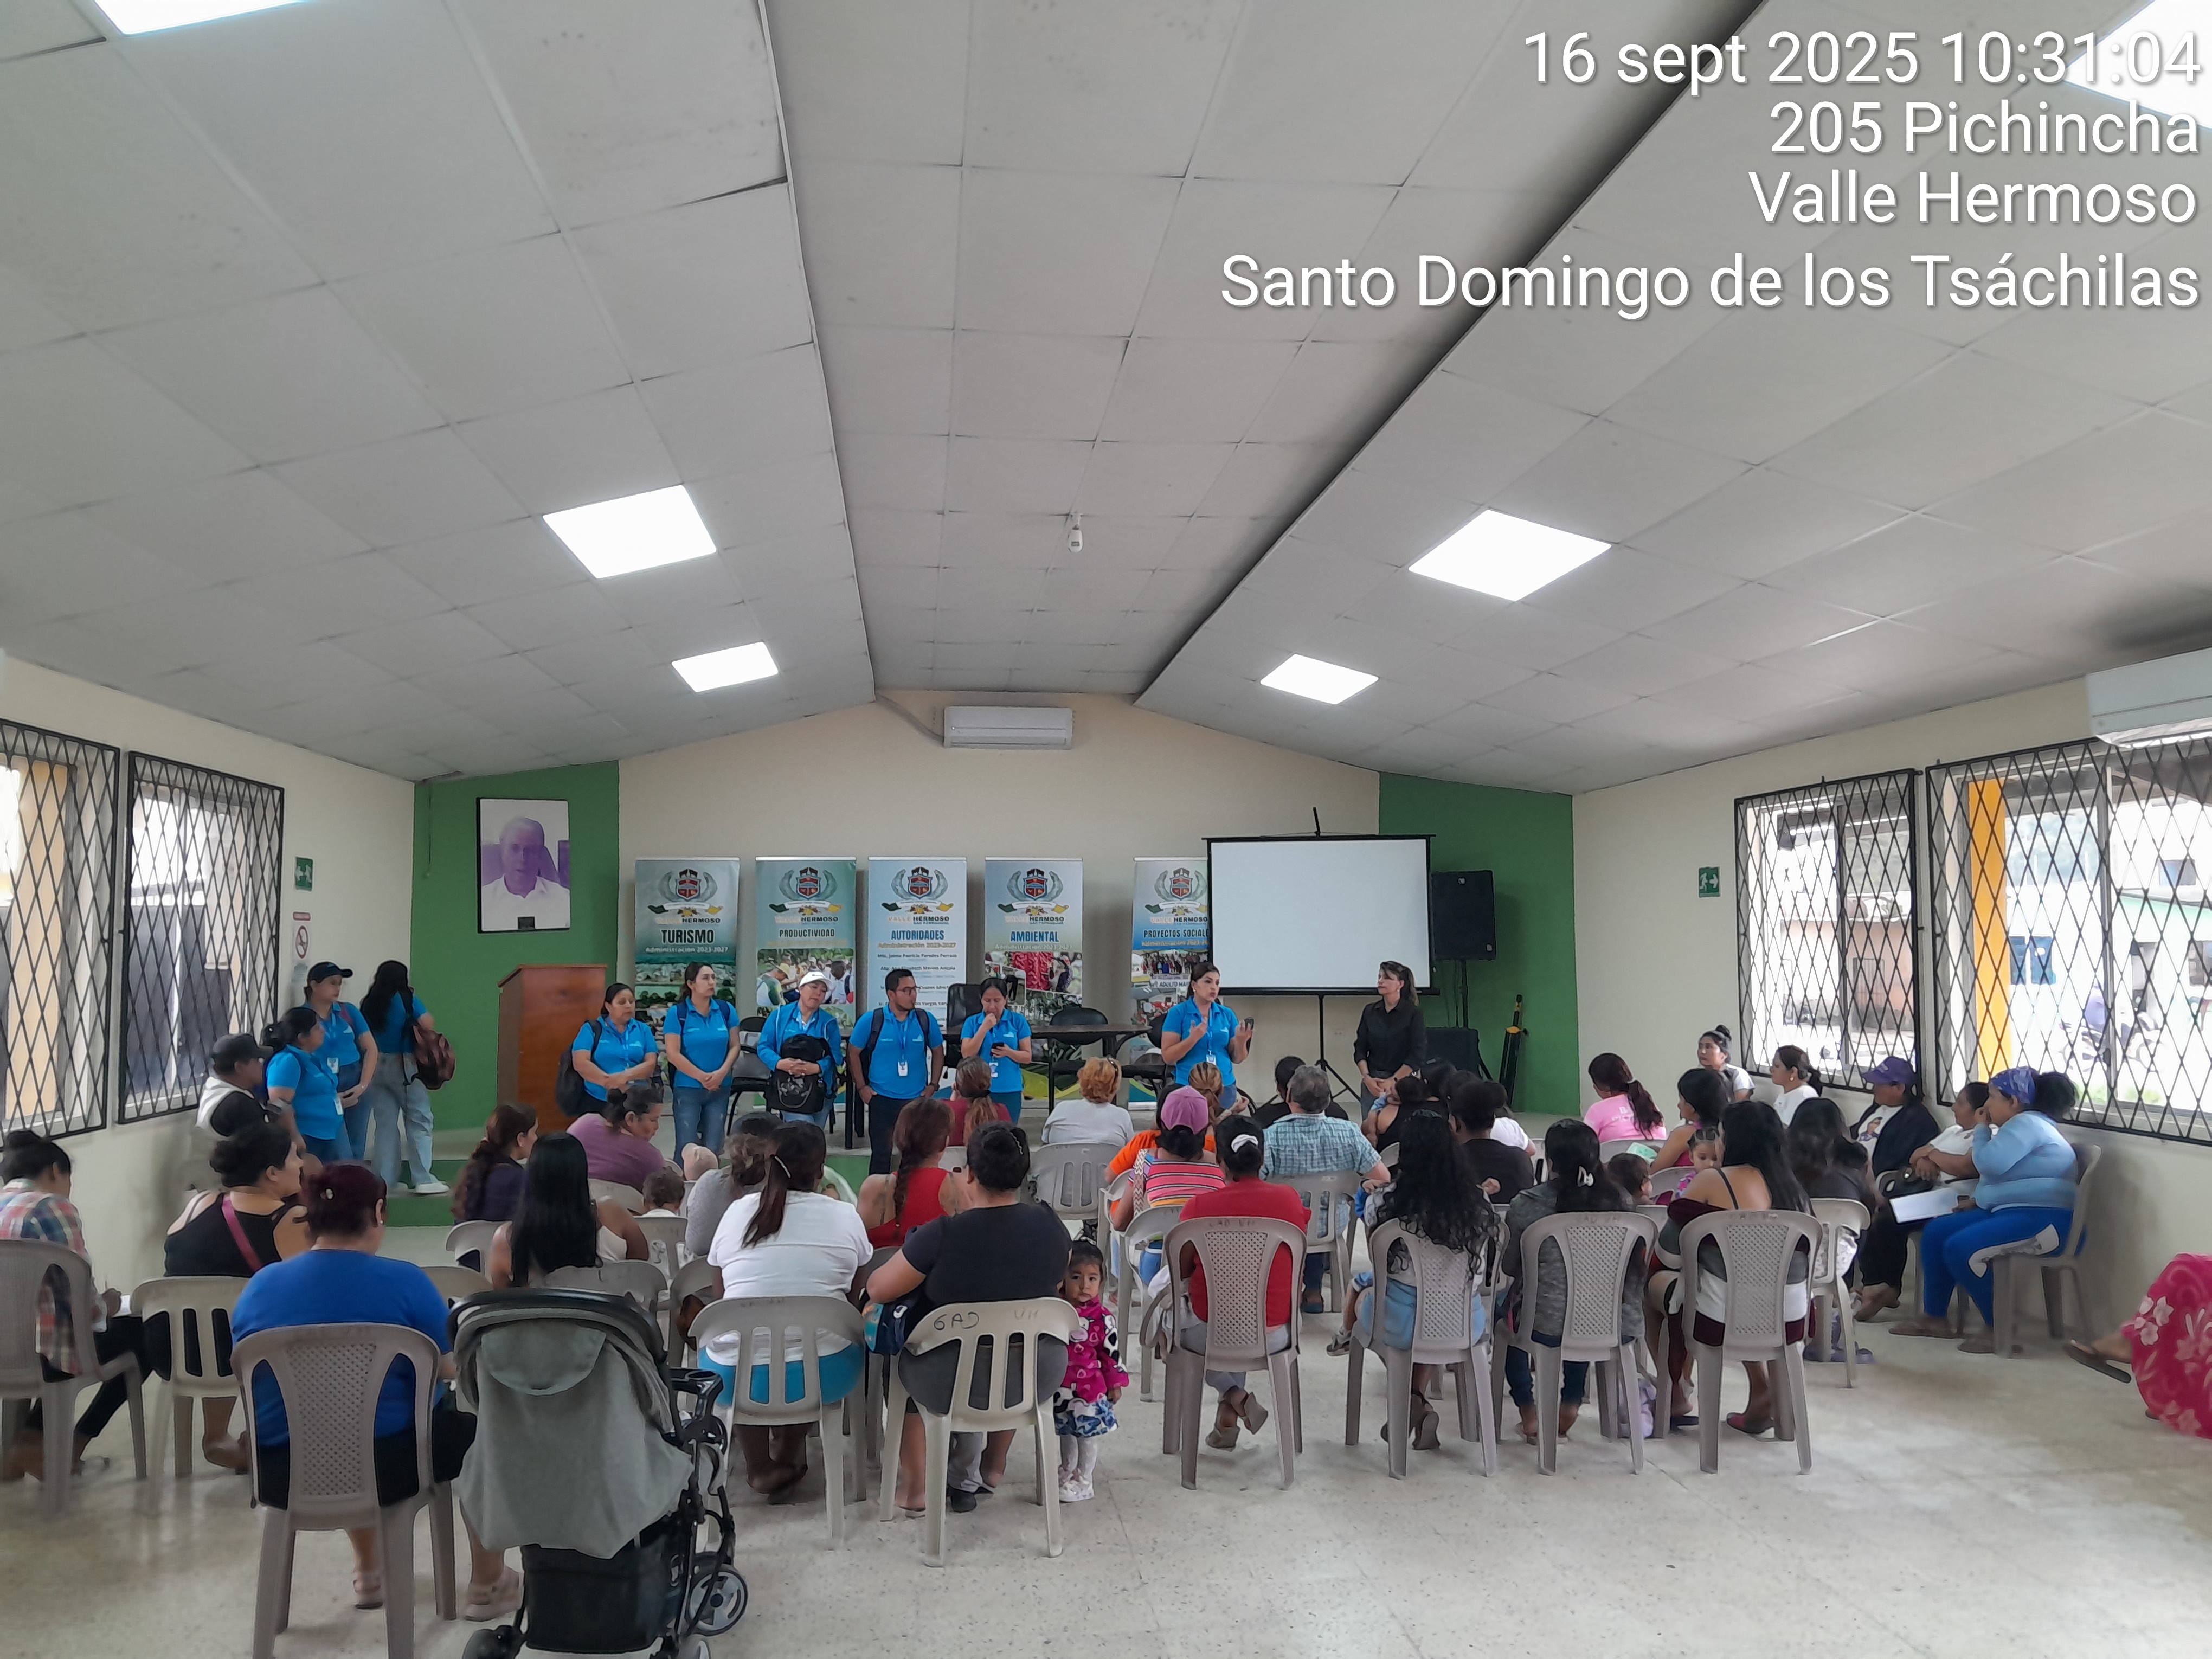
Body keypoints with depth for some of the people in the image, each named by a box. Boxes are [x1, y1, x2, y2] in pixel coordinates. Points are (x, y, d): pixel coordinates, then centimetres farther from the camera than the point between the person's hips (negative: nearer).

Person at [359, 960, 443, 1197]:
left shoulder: (369, 1004, 6)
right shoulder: (407, 999, -8)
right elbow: (429, 1026, -16)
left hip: (377, 1066, 5)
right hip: (404, 1066, -5)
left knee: (384, 1123, 9)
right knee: (418, 1120, -1)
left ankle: (385, 1179, 11)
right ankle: (424, 1180, -4)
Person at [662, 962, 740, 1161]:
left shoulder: (726, 1010, 3)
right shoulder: (677, 1013, -6)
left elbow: (734, 1046, 4)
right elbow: (673, 1054, -10)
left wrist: (721, 1073, -12)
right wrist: (702, 1077, -13)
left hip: (720, 1089, 3)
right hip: (688, 1088, -3)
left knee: (713, 1147, 6)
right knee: (686, 1146, -1)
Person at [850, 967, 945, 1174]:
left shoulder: (926, 1020, -2)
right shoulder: (871, 1020, -7)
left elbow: (938, 1052, 11)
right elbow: (855, 1053, 2)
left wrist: (933, 1085, 5)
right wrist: (862, 1087, -1)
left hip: (917, 1099, 2)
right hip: (881, 1099, -2)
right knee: (881, 1153, 7)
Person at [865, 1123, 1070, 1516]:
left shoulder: (943, 1235, -22)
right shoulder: (1051, 1227, -8)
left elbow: (877, 1289, -11)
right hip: (1039, 1377, 3)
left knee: (905, 1359, 29)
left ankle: (915, 1487, 30)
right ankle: (991, 1468, 41)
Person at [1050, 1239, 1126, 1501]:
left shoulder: (1102, 1318, -13)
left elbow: (1112, 1352, -5)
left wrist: (1115, 1382, -3)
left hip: (1090, 1387, -4)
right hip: (1059, 1387, 4)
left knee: (1088, 1435, 6)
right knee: (1066, 1433, 22)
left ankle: (1083, 1482, 21)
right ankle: (1067, 1472, 43)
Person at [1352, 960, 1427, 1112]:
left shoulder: (1413, 1013, -4)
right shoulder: (1370, 1011, 8)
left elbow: (1418, 1056, -7)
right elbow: (1360, 1049, 9)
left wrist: (1393, 1081, -10)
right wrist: (1367, 1078, -5)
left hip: (1402, 1081, -3)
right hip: (1371, 1082, 3)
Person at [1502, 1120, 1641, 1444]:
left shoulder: (1527, 1204, -10)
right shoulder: (1623, 1202, -2)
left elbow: (1509, 1267, 3)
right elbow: (1636, 1268, 12)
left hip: (1547, 1328, -3)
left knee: (1508, 1310, 31)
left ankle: (1529, 1415, 31)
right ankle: (1570, 1406, 39)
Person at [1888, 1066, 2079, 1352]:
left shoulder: (2026, 1123, -13)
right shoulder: (2022, 1125, 22)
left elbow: (1989, 1163, -22)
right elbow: (2001, 1173, 27)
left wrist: (1983, 1129, -4)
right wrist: (1977, 1201, 10)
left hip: (2042, 1219, -12)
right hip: (2011, 1212, 12)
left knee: (1960, 1248, -25)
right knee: (1936, 1232, 6)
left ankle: (1998, 1329, -12)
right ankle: (1935, 1318, 11)